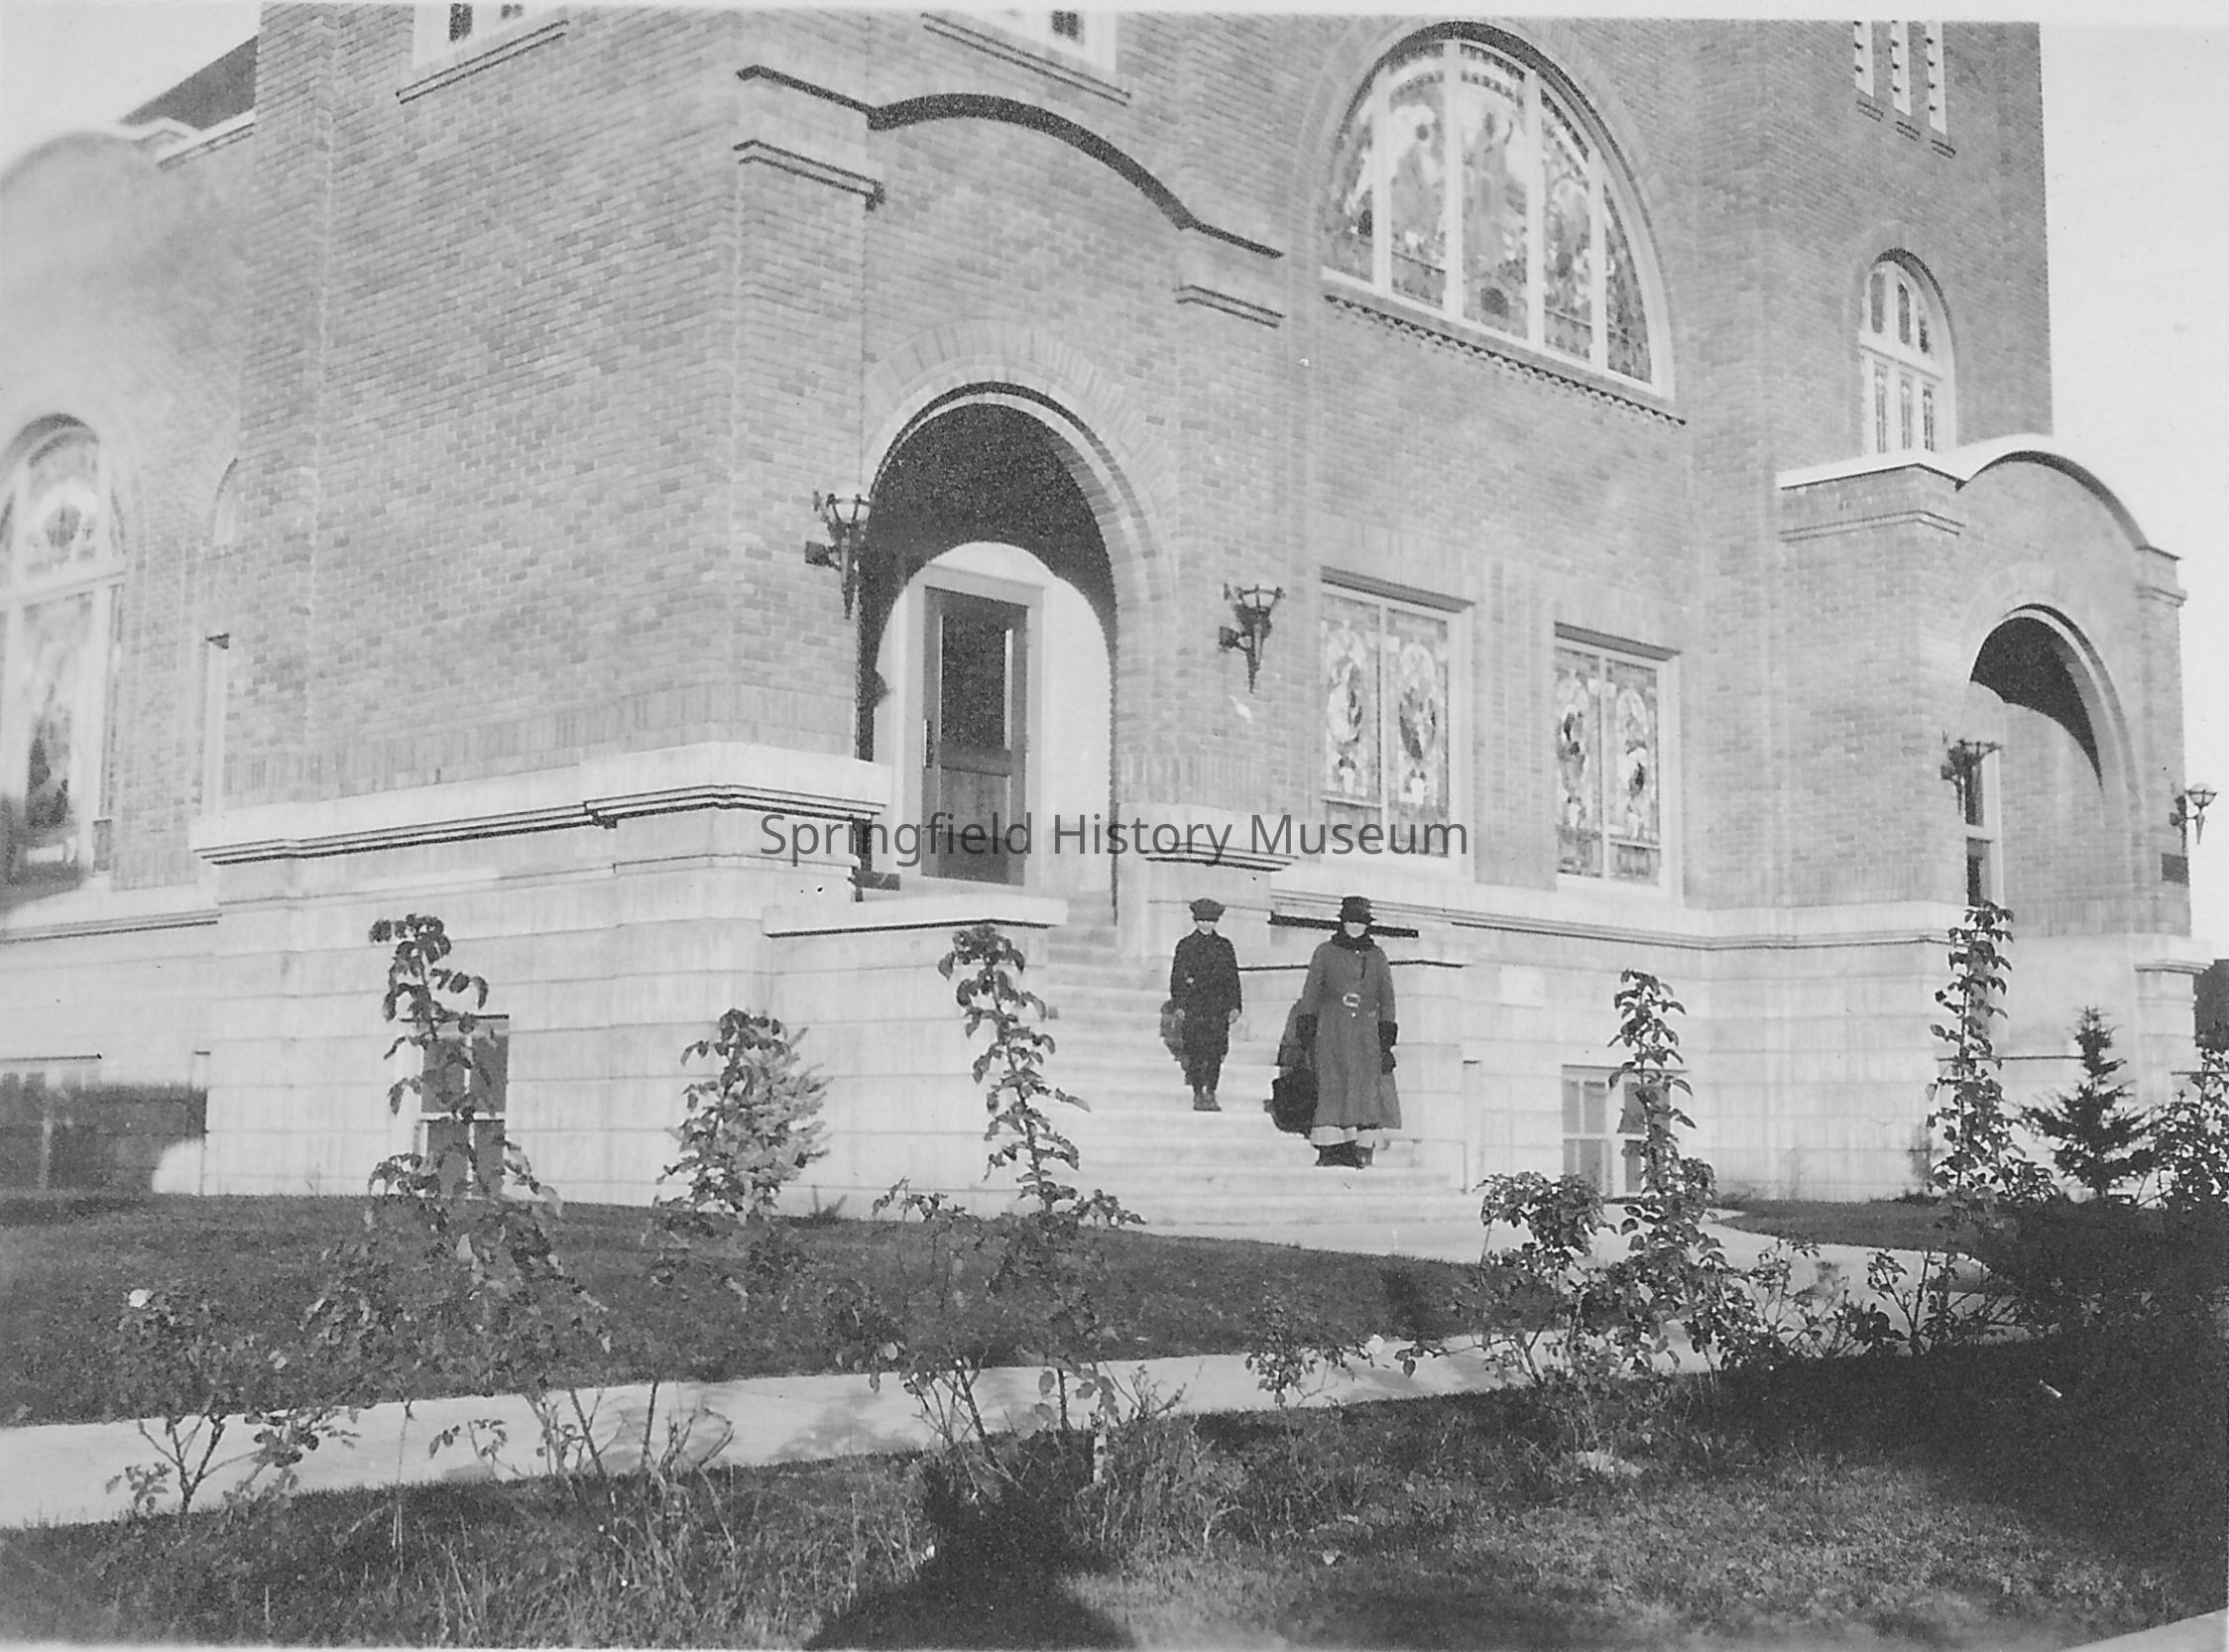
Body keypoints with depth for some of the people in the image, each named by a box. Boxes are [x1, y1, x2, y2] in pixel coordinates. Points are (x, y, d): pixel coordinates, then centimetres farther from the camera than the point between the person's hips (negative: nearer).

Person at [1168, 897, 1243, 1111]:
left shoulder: (1225, 946, 13)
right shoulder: (1186, 945, 7)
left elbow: (1233, 978, 12)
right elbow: (1176, 977, 5)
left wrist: (1235, 1005, 4)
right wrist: (1179, 1005, -4)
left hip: (1219, 1007, 2)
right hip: (1194, 1005, -2)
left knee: (1216, 1052, -3)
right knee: (1196, 1051, -4)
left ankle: (1211, 1093, 5)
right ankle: (1198, 1094, 2)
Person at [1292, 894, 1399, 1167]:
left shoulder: (1377, 955, 15)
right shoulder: (1325, 952, 11)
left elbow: (1387, 996, 11)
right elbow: (1311, 991, 10)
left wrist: (1387, 1032, 1)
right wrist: (1307, 1023, 0)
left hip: (1367, 1030, 1)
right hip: (1333, 1029, -1)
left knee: (1370, 1087, -9)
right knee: (1334, 1086, -10)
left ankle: (1363, 1150, -10)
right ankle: (1330, 1149, -11)